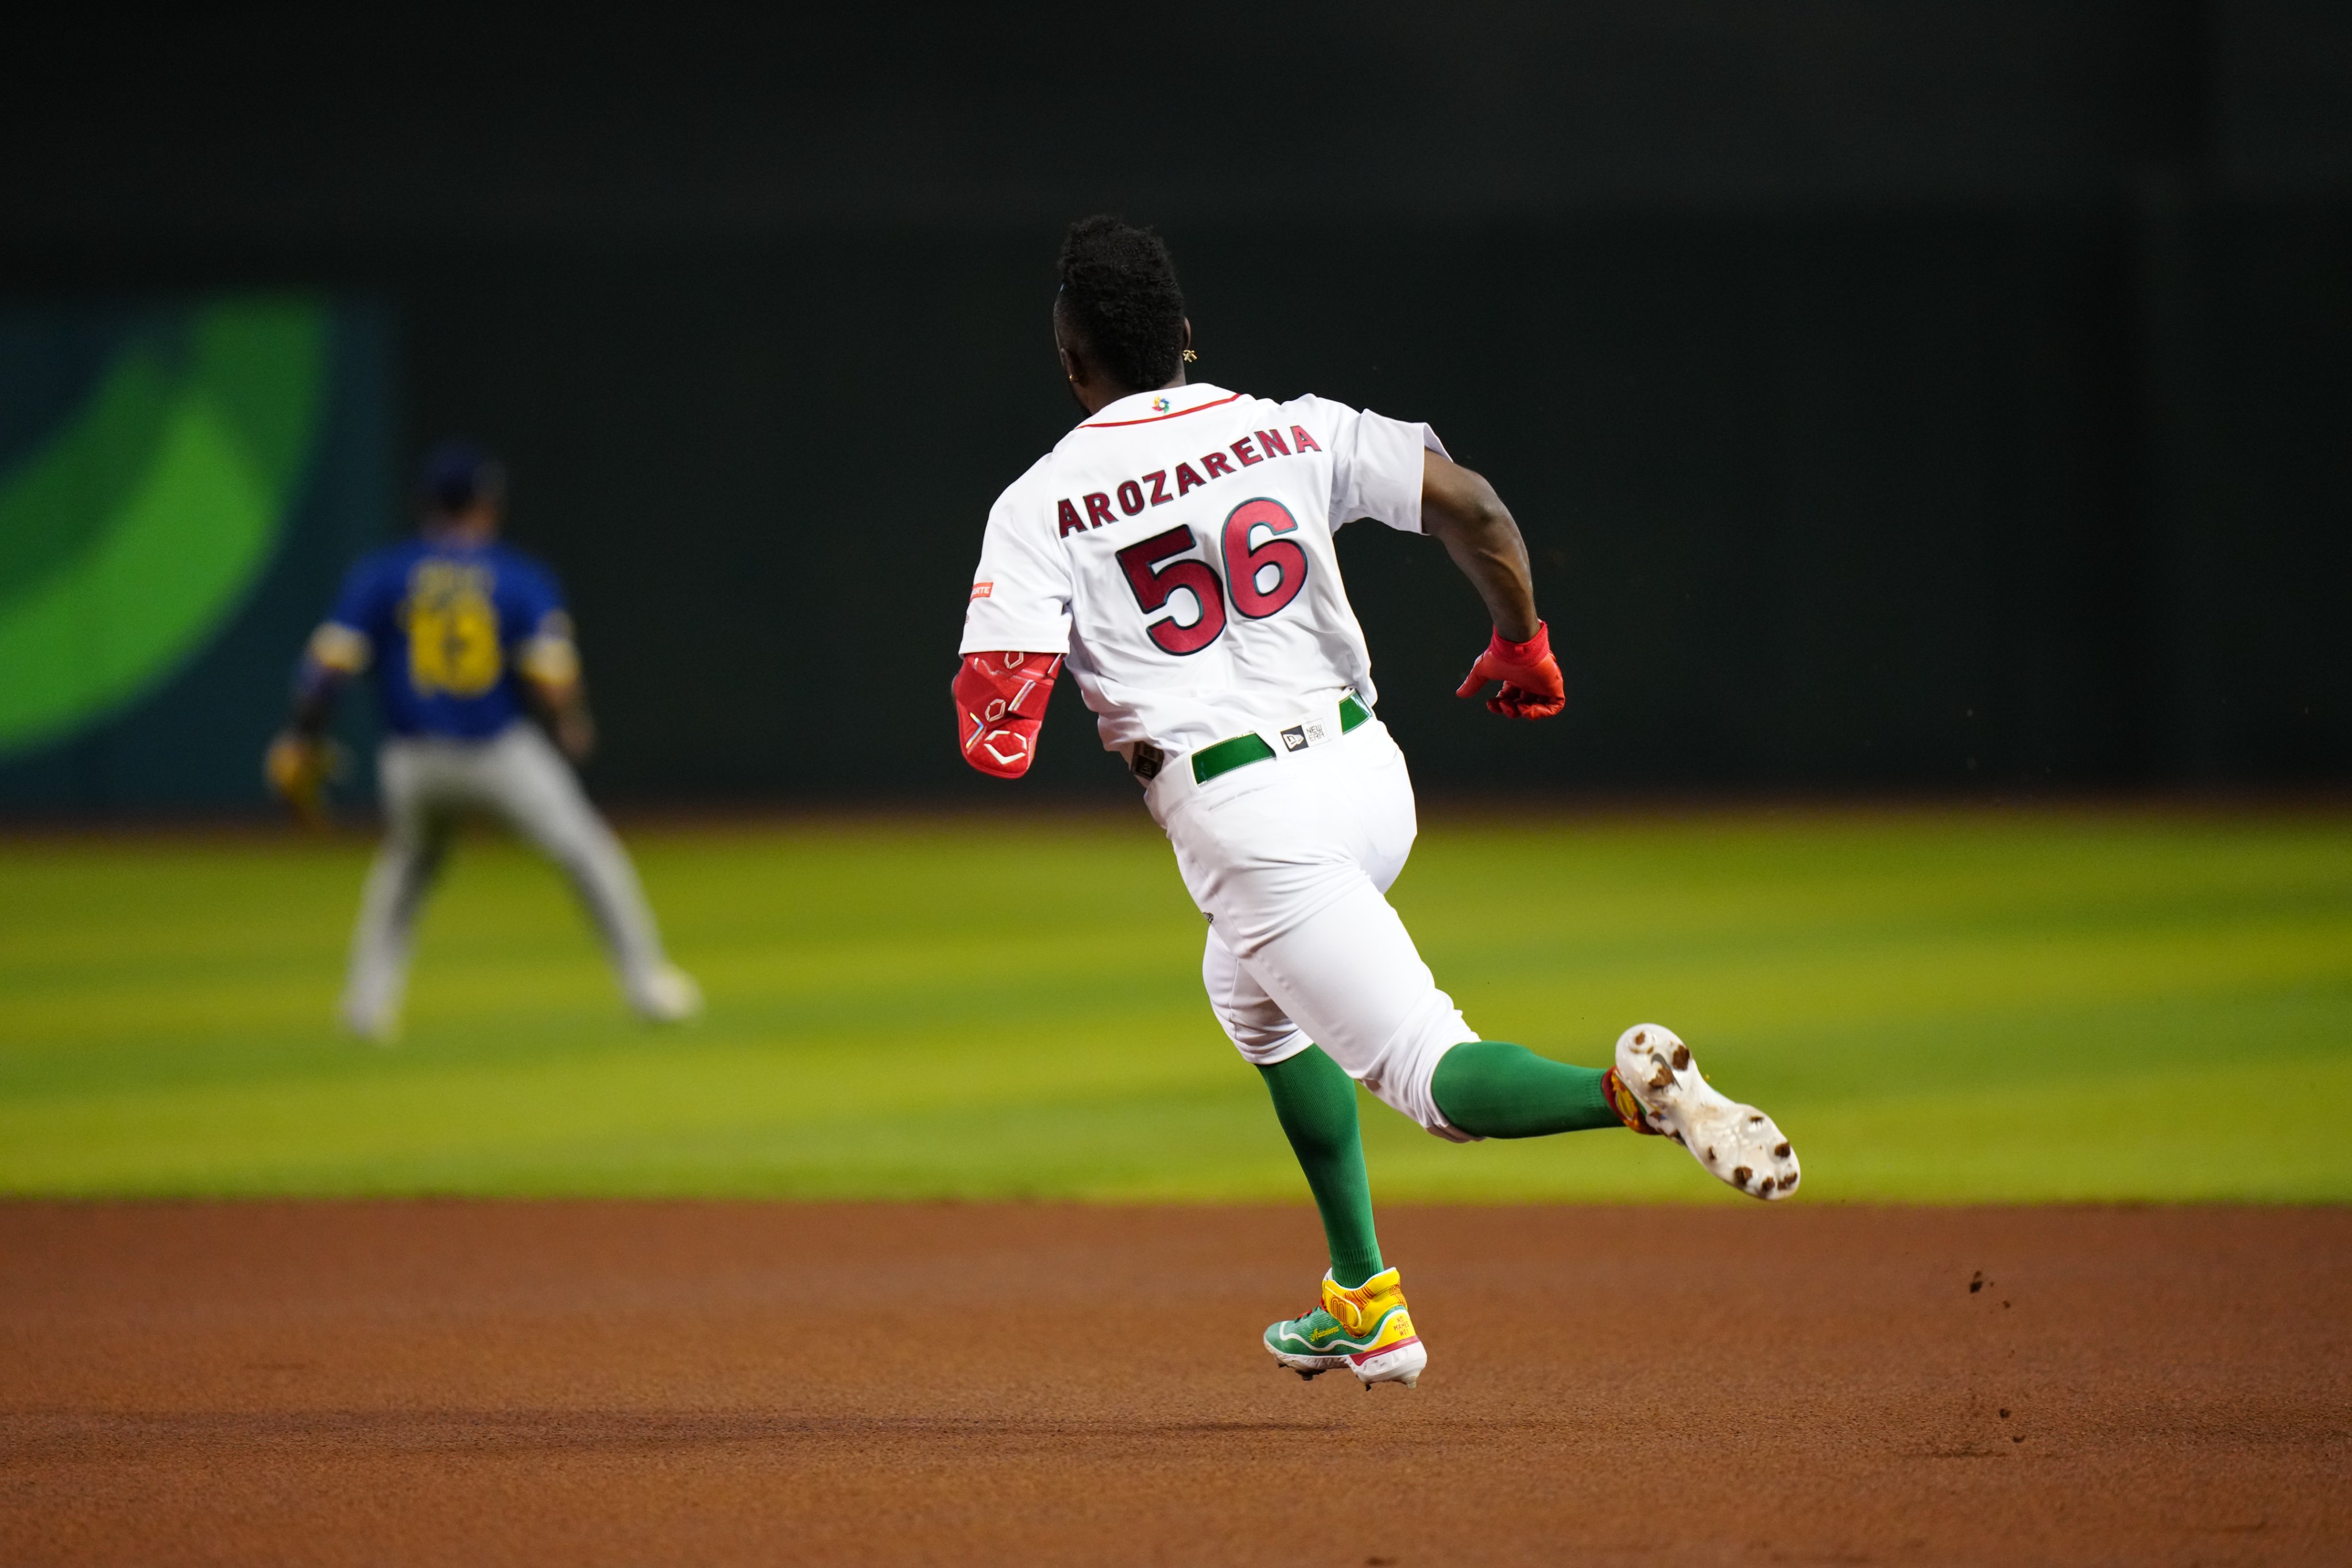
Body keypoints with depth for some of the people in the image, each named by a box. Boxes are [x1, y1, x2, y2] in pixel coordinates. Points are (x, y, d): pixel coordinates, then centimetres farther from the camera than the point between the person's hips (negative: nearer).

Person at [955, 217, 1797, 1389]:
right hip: (1368, 775, 6)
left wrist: (989, 728, 12)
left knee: (1433, 1076, -6)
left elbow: (997, 735, -13)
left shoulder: (1040, 506, -4)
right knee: (1252, 989, 33)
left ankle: (1629, 1094, -39)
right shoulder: (1291, 432, 6)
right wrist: (1523, 642, 12)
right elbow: (1469, 504, -4)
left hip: (1250, 824, -6)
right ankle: (1363, 1302, 30)